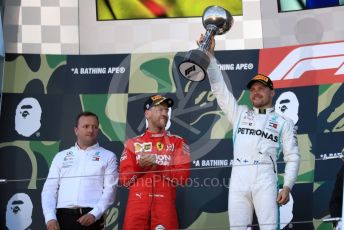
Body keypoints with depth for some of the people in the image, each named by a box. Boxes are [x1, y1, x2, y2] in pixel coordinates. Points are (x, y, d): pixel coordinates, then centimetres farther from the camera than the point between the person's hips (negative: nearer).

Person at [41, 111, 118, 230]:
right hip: (63, 216, 2)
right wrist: (50, 217, -4)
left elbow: (110, 190, 0)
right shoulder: (61, 156, 15)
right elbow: (50, 189, 11)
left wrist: (94, 214, -14)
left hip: (91, 217, -2)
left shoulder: (108, 156, 8)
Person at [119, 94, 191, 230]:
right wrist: (140, 166, -10)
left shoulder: (178, 142, 10)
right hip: (137, 204, 1)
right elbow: (124, 179, 6)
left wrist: (157, 167, -10)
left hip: (165, 205, -1)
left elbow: (182, 176, -2)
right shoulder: (132, 144, 12)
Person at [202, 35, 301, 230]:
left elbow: (293, 157, 9)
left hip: (265, 179, -2)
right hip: (238, 178, 2)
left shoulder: (284, 122, 15)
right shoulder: (240, 113, 22)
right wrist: (210, 54, 7)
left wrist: (287, 186, -5)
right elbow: (219, 88, 15)